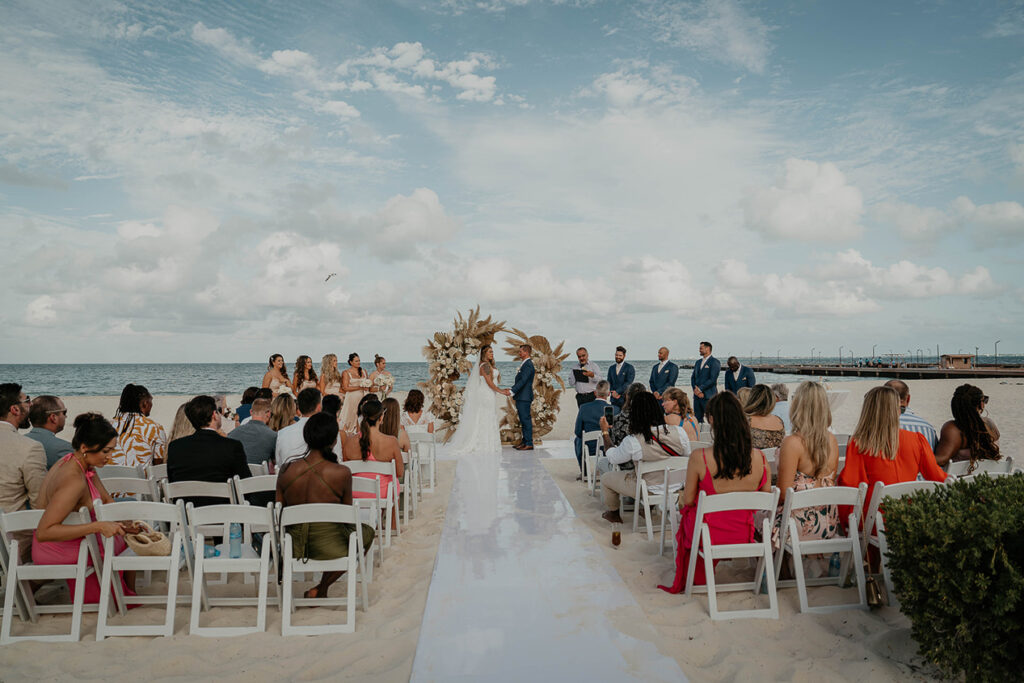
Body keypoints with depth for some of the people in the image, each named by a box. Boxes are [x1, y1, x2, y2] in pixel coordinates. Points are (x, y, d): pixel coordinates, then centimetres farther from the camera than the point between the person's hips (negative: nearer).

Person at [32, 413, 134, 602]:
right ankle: (130, 596, 31)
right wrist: (98, 526, -38)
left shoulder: (83, 465, -2)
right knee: (129, 539, 7)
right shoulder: (74, 481, -32)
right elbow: (44, 532, -35)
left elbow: (107, 501, 7)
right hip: (63, 553, -9)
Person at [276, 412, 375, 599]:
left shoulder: (286, 470, -8)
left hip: (292, 547, 6)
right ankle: (321, 589, 21)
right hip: (329, 547, -5)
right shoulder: (341, 473, -17)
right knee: (367, 531, 27)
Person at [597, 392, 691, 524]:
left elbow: (612, 458, -8)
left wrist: (605, 432, 5)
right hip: (676, 486, 5)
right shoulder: (678, 432, -17)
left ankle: (613, 513, 39)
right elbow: (687, 457, -1)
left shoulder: (632, 442, -26)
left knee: (605, 477, 17)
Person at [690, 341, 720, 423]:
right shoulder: (698, 362, 19)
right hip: (697, 395, 7)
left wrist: (700, 389, -12)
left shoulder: (714, 362, -5)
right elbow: (693, 377, 15)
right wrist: (695, 389, -2)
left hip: (708, 396, -7)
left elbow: (713, 379, -13)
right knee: (697, 419, 6)